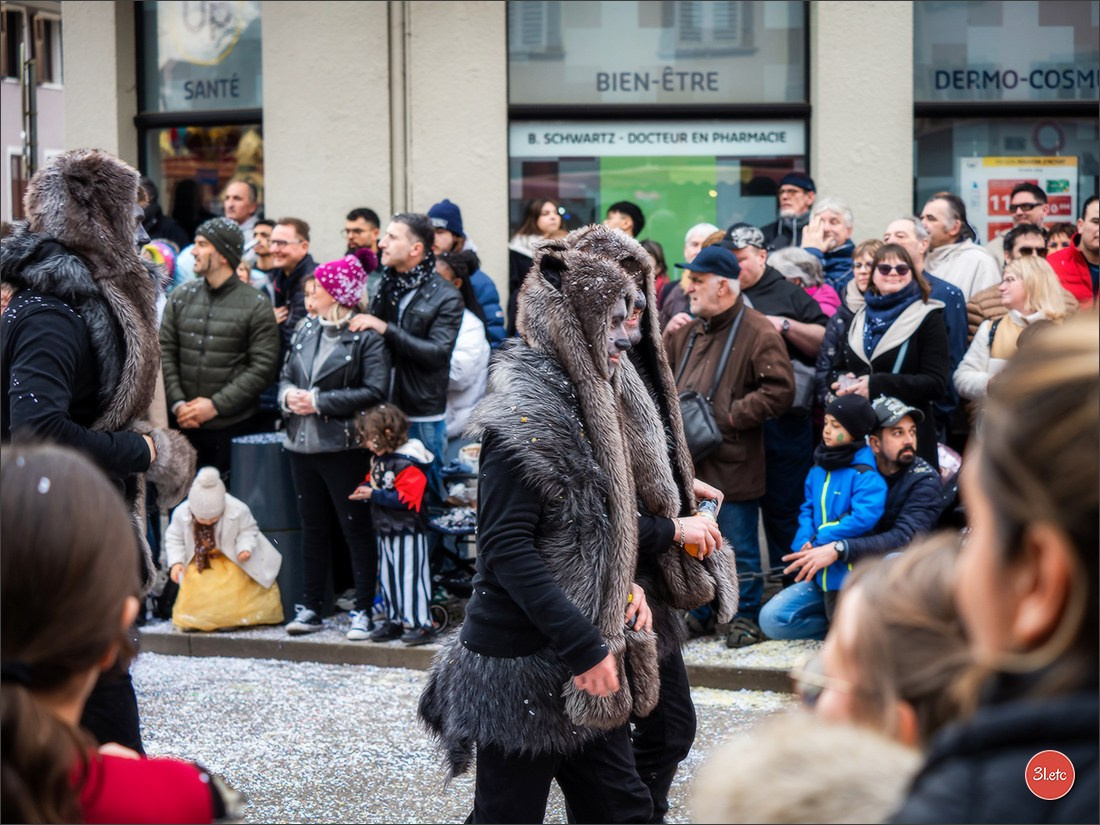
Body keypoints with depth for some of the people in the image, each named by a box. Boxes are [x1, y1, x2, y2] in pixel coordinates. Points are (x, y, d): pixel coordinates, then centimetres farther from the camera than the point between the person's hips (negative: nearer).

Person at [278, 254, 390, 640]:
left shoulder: (366, 336, -10)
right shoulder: (306, 329, 13)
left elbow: (375, 391, -17)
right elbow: (285, 375, 21)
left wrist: (319, 401, -17)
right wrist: (288, 395, -3)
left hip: (343, 446, -7)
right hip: (303, 444, 7)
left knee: (356, 528, -1)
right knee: (312, 528, 13)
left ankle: (364, 611, 4)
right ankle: (310, 608, 19)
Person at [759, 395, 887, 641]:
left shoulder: (865, 475, -14)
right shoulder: (818, 470, 11)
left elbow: (864, 517, -25)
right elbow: (807, 510, 12)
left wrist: (820, 542, -19)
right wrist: (804, 543, -8)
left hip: (848, 573, -7)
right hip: (818, 574, 7)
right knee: (771, 620, -4)